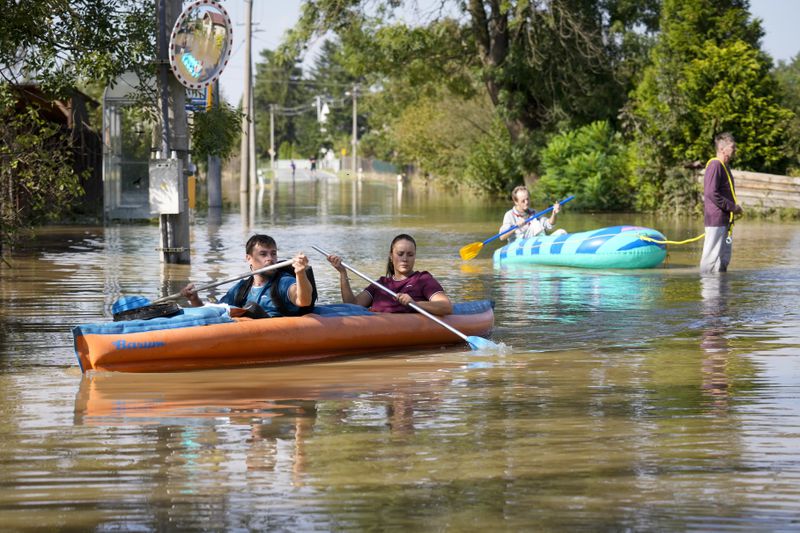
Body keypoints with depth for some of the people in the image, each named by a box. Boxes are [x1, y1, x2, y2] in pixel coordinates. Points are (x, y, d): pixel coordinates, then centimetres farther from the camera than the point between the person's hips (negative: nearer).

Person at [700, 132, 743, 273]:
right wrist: (733, 207, -16)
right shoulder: (714, 165, -14)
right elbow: (711, 193, -23)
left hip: (725, 220, 10)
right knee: (712, 256, -7)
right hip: (716, 219, -10)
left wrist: (734, 207, 10)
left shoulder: (724, 166, 18)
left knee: (725, 256, 13)